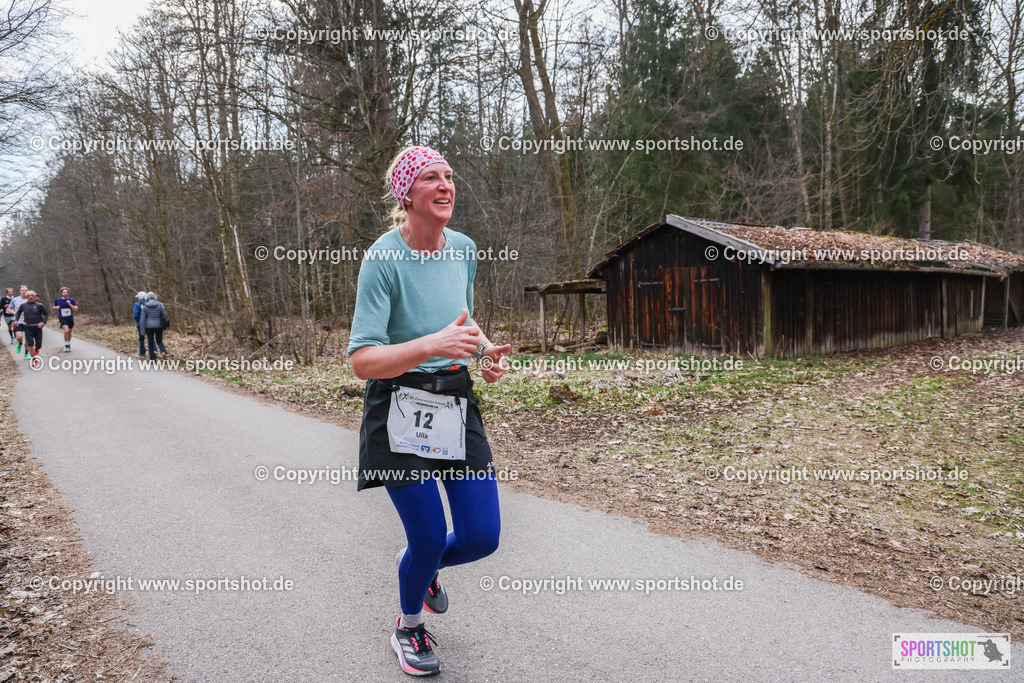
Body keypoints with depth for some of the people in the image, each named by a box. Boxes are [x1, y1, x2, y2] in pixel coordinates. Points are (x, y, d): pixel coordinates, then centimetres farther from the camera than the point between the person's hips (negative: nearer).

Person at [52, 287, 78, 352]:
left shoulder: (71, 300, -3)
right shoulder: (57, 300, -1)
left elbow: (76, 310, -9)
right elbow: (54, 307, 17)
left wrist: (70, 304, -21)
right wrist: (56, 308, -7)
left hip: (70, 319, 2)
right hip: (62, 319, -2)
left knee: (69, 332, 16)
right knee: (66, 330, -25)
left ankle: (68, 344, 39)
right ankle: (66, 345, -14)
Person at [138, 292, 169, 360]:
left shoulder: (144, 306, -3)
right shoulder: (160, 305, -3)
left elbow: (142, 319, -4)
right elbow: (165, 315, -3)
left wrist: (142, 331, -1)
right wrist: (164, 325, 10)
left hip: (149, 326, -1)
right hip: (158, 326, 1)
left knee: (151, 342, 10)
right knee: (159, 341, 14)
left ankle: (153, 358, 9)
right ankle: (163, 351, -15)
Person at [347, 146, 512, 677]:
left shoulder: (463, 248, 5)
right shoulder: (385, 258, -15)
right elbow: (362, 361, -20)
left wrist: (485, 349, 0)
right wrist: (432, 345, -33)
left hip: (457, 404, 6)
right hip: (400, 412, -6)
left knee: (482, 537, 4)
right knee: (430, 538, 0)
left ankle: (420, 564, 41)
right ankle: (408, 627, 34)